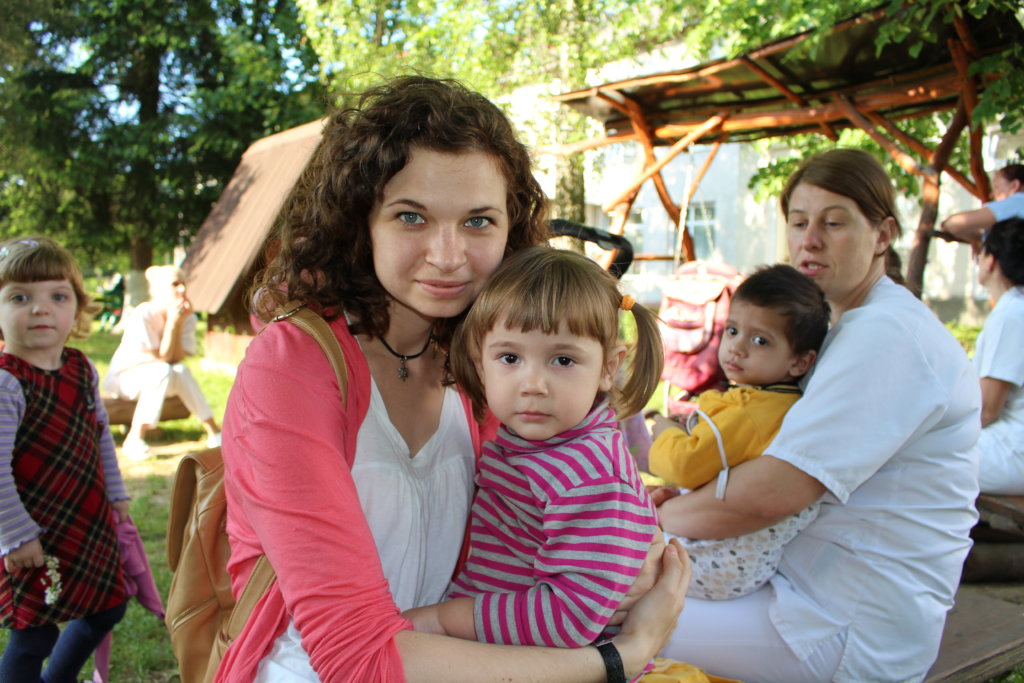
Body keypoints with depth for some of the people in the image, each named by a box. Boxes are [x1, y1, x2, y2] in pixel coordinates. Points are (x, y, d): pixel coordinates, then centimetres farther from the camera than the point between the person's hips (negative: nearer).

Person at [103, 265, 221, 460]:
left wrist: (179, 322, -23)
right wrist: (172, 321, -29)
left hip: (159, 378, 4)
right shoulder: (142, 316, -22)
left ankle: (214, 433, -25)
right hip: (126, 375, -4)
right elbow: (162, 358, -24)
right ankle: (134, 439, -33)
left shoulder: (188, 317, -6)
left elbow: (177, 358, -16)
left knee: (181, 371, -29)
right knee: (162, 371, -34)